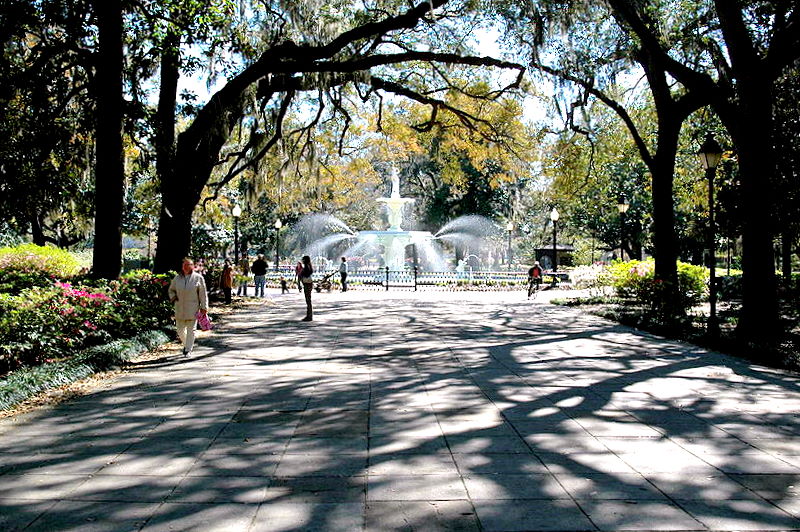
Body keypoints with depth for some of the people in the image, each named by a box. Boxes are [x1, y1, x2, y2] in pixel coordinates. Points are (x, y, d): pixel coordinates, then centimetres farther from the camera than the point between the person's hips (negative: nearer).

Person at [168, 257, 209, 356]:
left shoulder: (198, 278, -1)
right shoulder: (177, 278, 8)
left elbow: (203, 294, -1)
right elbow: (171, 289, 22)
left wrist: (204, 307, -6)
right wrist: (173, 297, 1)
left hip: (192, 309, -3)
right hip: (180, 309, 3)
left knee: (191, 330, -1)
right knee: (180, 330, 8)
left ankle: (188, 349, 7)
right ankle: (187, 344, 32)